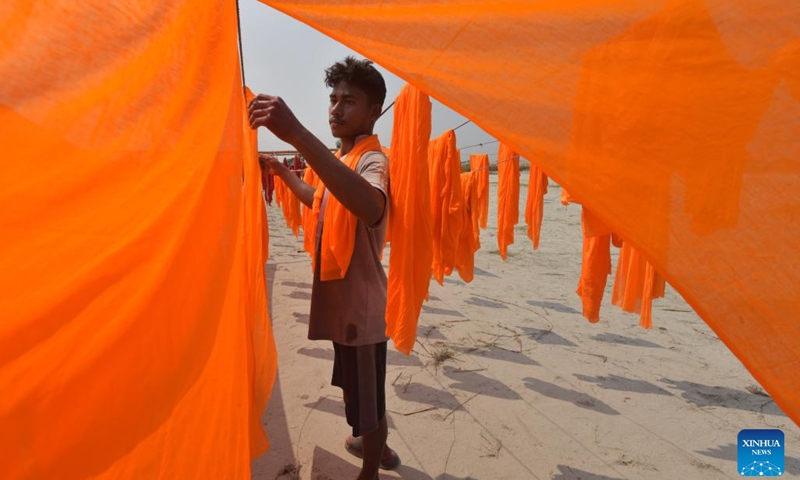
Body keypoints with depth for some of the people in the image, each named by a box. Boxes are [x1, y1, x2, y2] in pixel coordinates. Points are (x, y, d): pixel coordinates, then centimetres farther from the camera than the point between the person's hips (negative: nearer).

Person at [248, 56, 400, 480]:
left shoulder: (372, 160, -21)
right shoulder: (342, 159, 10)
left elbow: (371, 208, -47)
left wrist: (297, 134, -52)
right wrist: (282, 172, 26)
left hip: (360, 304, -10)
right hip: (344, 300, 10)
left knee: (368, 394, 9)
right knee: (360, 386, 27)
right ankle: (376, 446, 50)